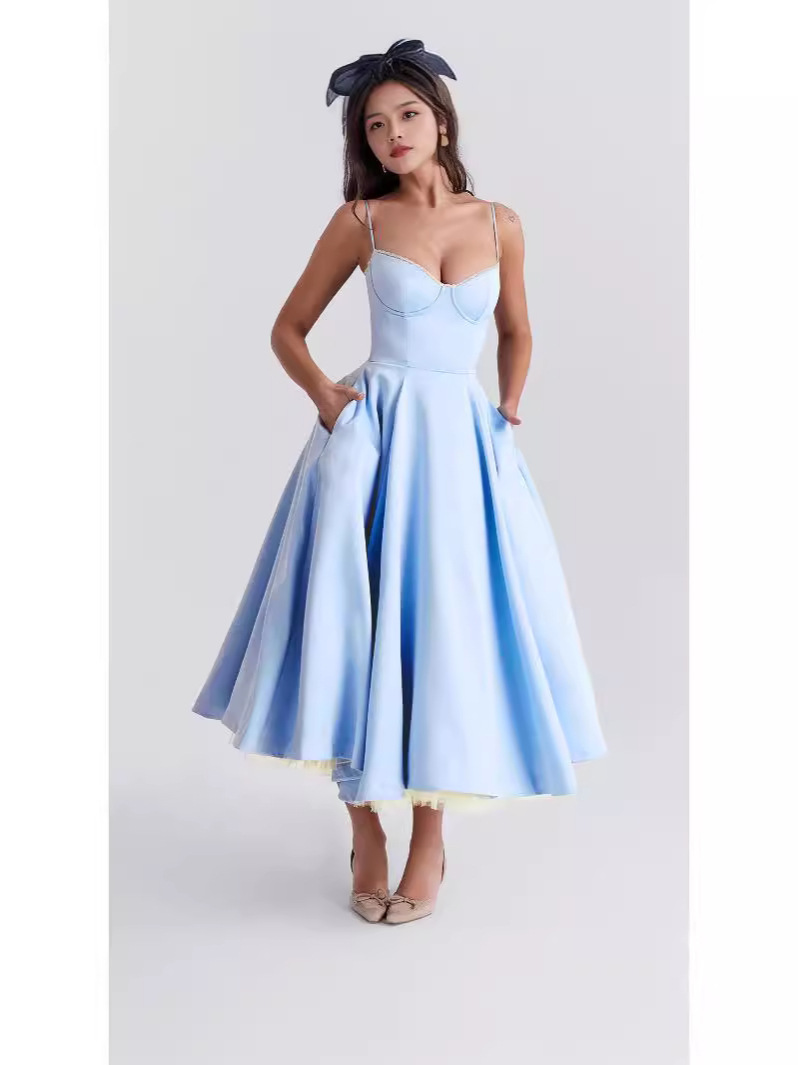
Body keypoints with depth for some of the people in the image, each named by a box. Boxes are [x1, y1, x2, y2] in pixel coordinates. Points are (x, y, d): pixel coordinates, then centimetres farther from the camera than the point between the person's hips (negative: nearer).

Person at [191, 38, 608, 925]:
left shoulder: (499, 224, 8)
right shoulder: (360, 220, 3)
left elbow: (516, 334, 22)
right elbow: (288, 329, 8)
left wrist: (508, 415, 8)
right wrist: (324, 396, -9)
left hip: (463, 442, 2)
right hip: (372, 437, -1)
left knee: (449, 631, 1)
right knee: (359, 624, -4)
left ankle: (431, 835, 18)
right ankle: (366, 830, 14)